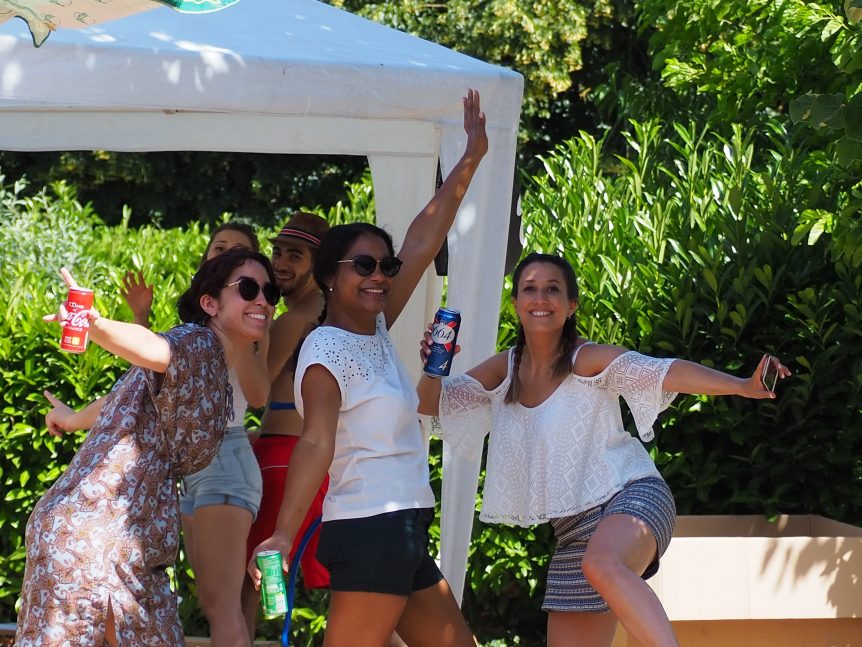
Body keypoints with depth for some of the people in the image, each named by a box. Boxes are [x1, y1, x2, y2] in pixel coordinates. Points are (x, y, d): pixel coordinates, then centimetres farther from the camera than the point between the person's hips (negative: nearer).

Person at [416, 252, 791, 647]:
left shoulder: (588, 359, -10)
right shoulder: (505, 370, 7)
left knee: (602, 565, -41)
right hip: (573, 526, 7)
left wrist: (742, 386, -37)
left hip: (631, 496, -7)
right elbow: (429, 404, 10)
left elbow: (666, 372, -23)